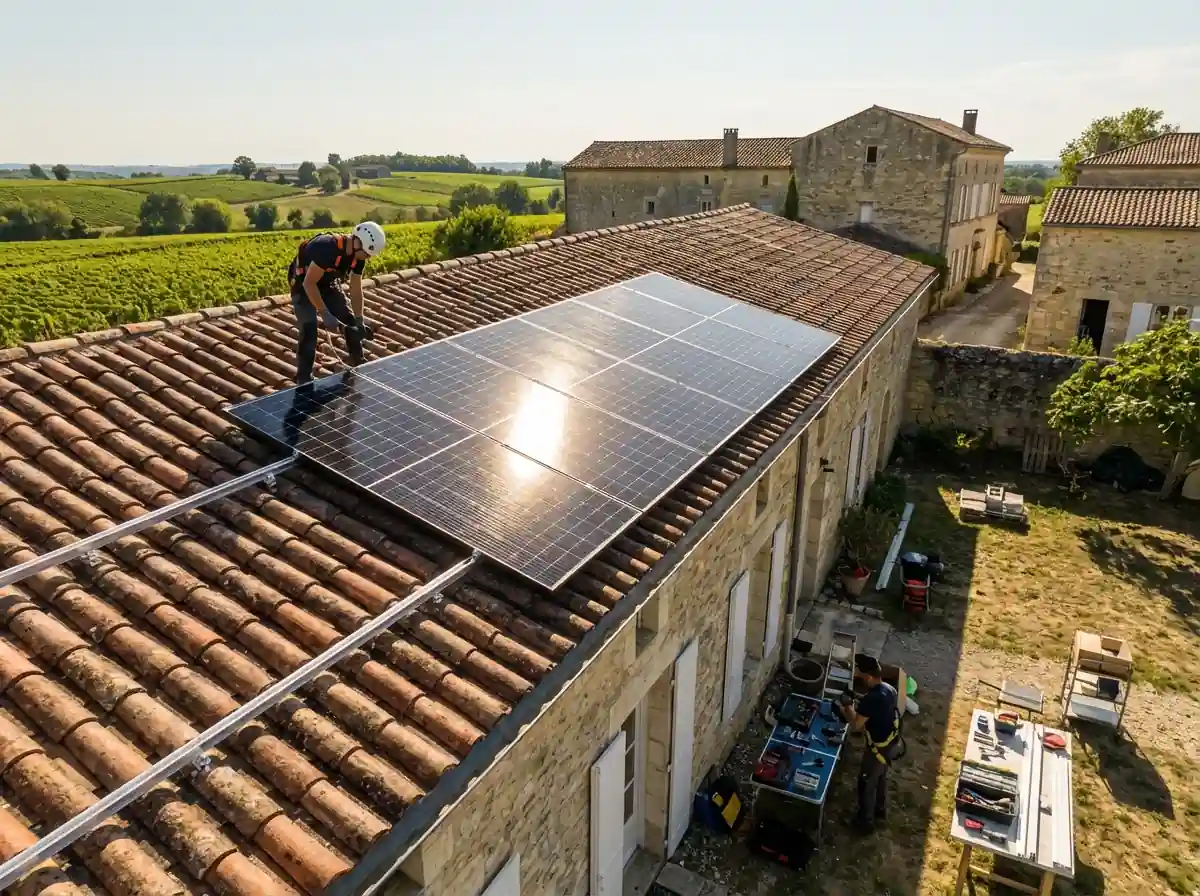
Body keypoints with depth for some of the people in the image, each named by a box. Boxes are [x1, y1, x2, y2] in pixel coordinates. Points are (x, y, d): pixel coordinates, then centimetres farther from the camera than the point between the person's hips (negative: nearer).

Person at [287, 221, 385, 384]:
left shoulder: (358, 255, -14)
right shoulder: (327, 248, -37)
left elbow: (356, 289, -6)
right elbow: (309, 283, -36)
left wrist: (359, 321, -9)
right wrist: (325, 314, -37)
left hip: (328, 283, 7)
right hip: (303, 283, -7)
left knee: (350, 320, 6)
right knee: (309, 329, -18)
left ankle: (359, 366, 24)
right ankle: (304, 379, -7)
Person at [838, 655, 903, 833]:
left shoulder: (870, 699, -32)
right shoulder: (890, 690, -5)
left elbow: (855, 725, -24)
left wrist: (848, 710, -7)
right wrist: (859, 709, 10)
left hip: (879, 748, -8)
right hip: (893, 743, 8)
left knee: (866, 783, 14)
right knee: (880, 777, 29)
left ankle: (865, 821, 30)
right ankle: (880, 812, 49)